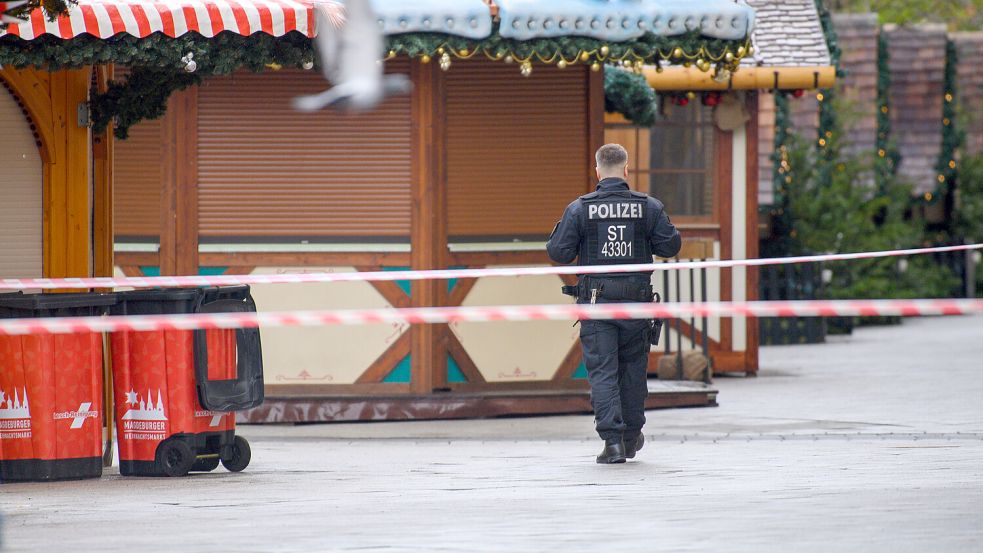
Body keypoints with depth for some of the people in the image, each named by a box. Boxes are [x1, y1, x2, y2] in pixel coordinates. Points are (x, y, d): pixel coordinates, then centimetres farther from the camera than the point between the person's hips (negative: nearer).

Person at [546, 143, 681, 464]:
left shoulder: (579, 209, -5)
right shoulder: (649, 207, -1)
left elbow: (558, 253, -5)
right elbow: (670, 246, 1)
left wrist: (561, 231, 15)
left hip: (595, 302, -2)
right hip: (636, 300, 2)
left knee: (602, 371, -1)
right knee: (633, 367, 16)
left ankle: (612, 440, -14)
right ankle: (631, 437, 26)